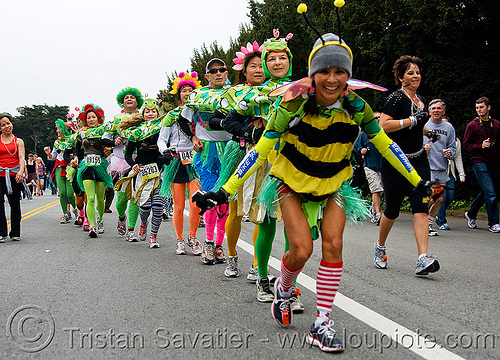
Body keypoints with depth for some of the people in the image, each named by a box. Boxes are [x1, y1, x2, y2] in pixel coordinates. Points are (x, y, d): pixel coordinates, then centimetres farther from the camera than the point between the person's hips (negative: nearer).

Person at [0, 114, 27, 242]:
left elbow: (21, 158, 0)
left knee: (15, 204, 3)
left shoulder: (18, 141, 11)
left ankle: (15, 233, 15)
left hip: (14, 175, 0)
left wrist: (21, 171, -17)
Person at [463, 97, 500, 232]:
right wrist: (480, 146, -15)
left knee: (485, 193, 12)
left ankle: (471, 214, 33)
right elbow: (466, 146, 1)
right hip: (479, 162, -5)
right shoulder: (472, 125, 1)